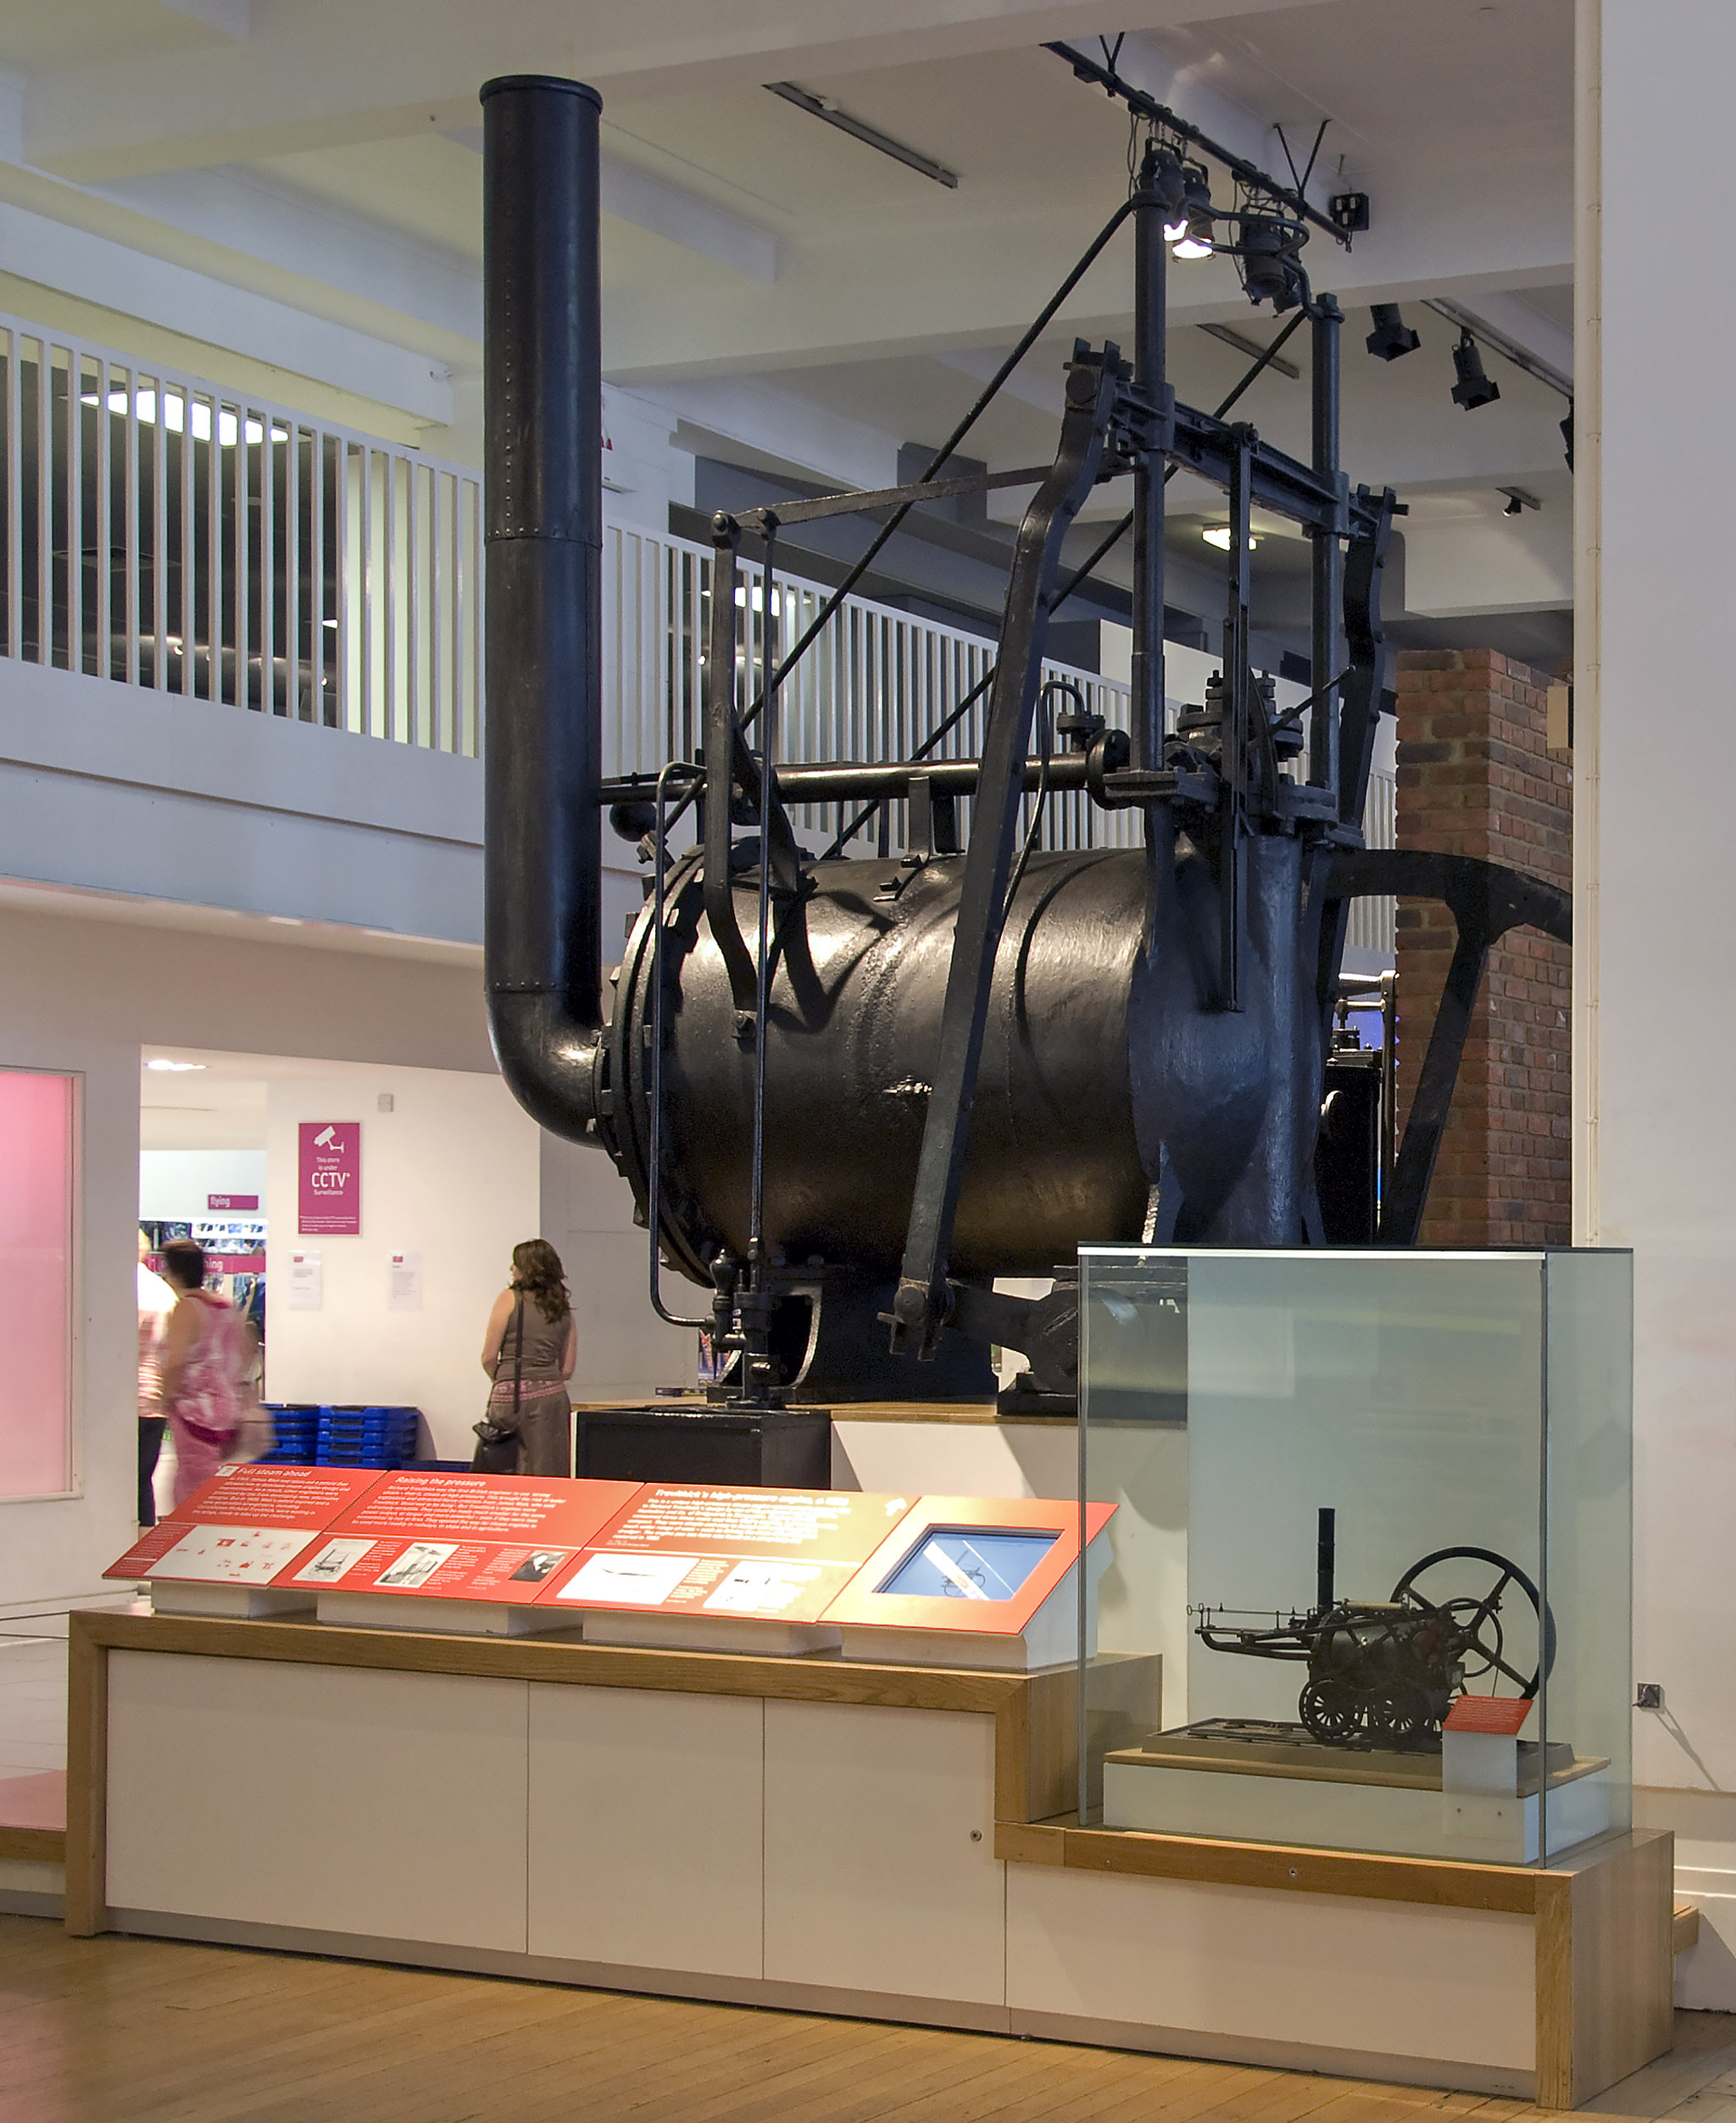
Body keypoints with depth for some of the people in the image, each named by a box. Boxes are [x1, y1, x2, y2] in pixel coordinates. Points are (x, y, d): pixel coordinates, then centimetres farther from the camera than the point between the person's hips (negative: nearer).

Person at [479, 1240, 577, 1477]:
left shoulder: (510, 1298, 0)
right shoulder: (564, 1309, 12)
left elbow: (489, 1357, -2)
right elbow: (567, 1369, 13)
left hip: (511, 1398, -4)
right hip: (552, 1395, 4)